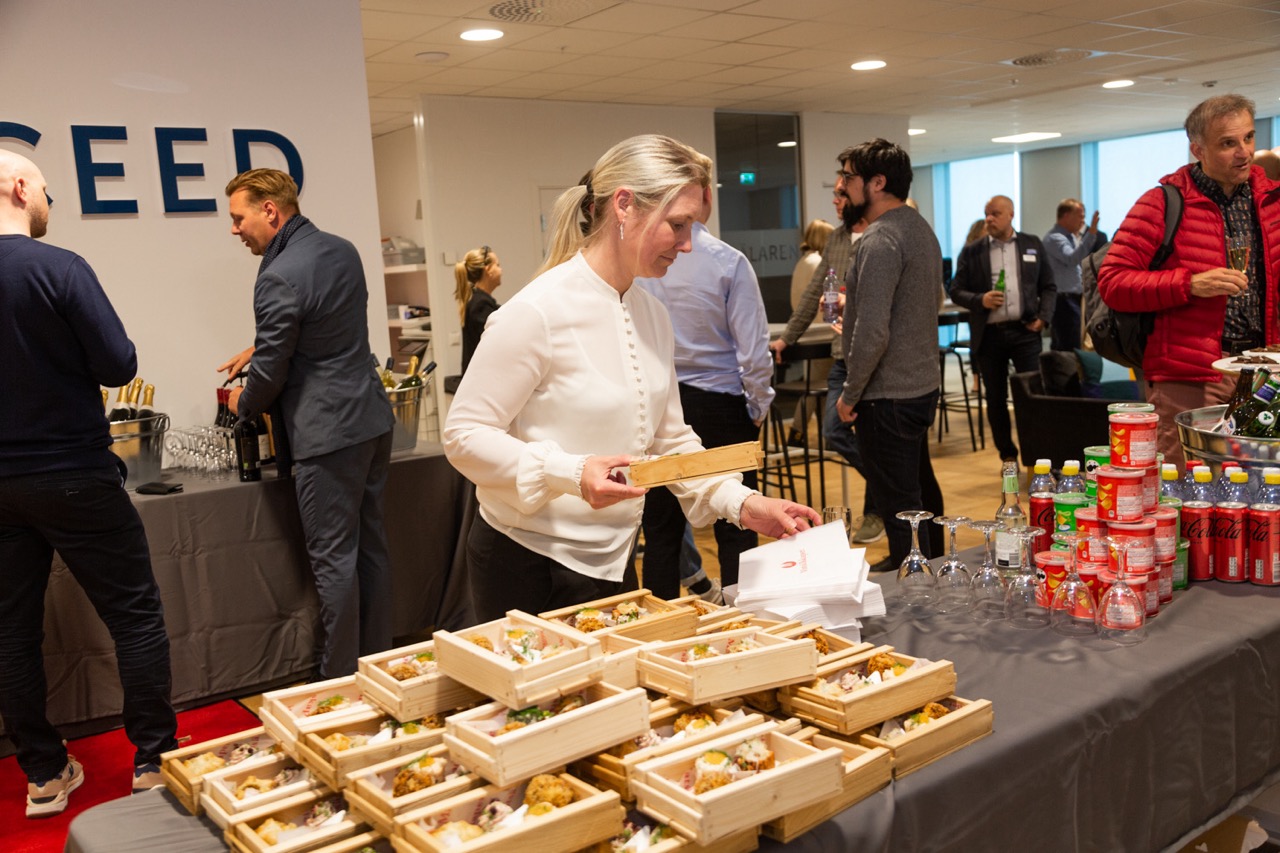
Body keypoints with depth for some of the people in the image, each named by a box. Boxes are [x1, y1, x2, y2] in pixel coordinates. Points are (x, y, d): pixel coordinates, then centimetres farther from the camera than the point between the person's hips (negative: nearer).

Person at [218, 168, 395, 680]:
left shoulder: (279, 278, -17)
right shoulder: (343, 251, 10)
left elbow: (270, 373, -11)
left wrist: (242, 404, 10)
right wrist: (259, 350, 21)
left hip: (329, 432, -9)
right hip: (372, 419, 9)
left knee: (333, 559, 1)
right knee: (370, 546, 15)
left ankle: (340, 679, 11)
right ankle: (378, 661, 26)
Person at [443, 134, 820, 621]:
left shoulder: (653, 315, 5)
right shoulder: (538, 312, -19)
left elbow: (669, 438, 10)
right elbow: (464, 434, -19)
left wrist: (742, 503, -3)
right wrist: (571, 473, -31)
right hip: (529, 567, -7)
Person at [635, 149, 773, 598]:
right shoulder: (728, 261, -12)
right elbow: (753, 350, -11)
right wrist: (759, 407, 4)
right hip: (719, 406, -3)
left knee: (661, 531, 13)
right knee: (735, 530, 8)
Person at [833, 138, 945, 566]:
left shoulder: (879, 241, -20)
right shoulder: (920, 227, 12)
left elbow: (873, 333, -25)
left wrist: (850, 395, -15)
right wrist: (852, 303, 19)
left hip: (888, 397, -11)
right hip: (923, 383, 11)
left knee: (898, 503, -2)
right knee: (921, 486, 24)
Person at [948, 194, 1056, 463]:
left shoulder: (1033, 245, 8)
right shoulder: (971, 252, 5)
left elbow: (1048, 287, 11)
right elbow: (956, 291, 4)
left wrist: (1043, 317, -3)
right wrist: (980, 300, -13)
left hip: (1024, 331, 0)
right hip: (989, 334, 0)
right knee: (996, 398, 7)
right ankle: (1007, 455, 20)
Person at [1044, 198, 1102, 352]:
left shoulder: (1069, 236, 17)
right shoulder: (1055, 238, -14)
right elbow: (1072, 259, -33)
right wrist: (1091, 233, -39)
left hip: (1072, 299, 10)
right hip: (1064, 300, -10)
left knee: (1060, 348, 14)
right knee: (1071, 350, -12)